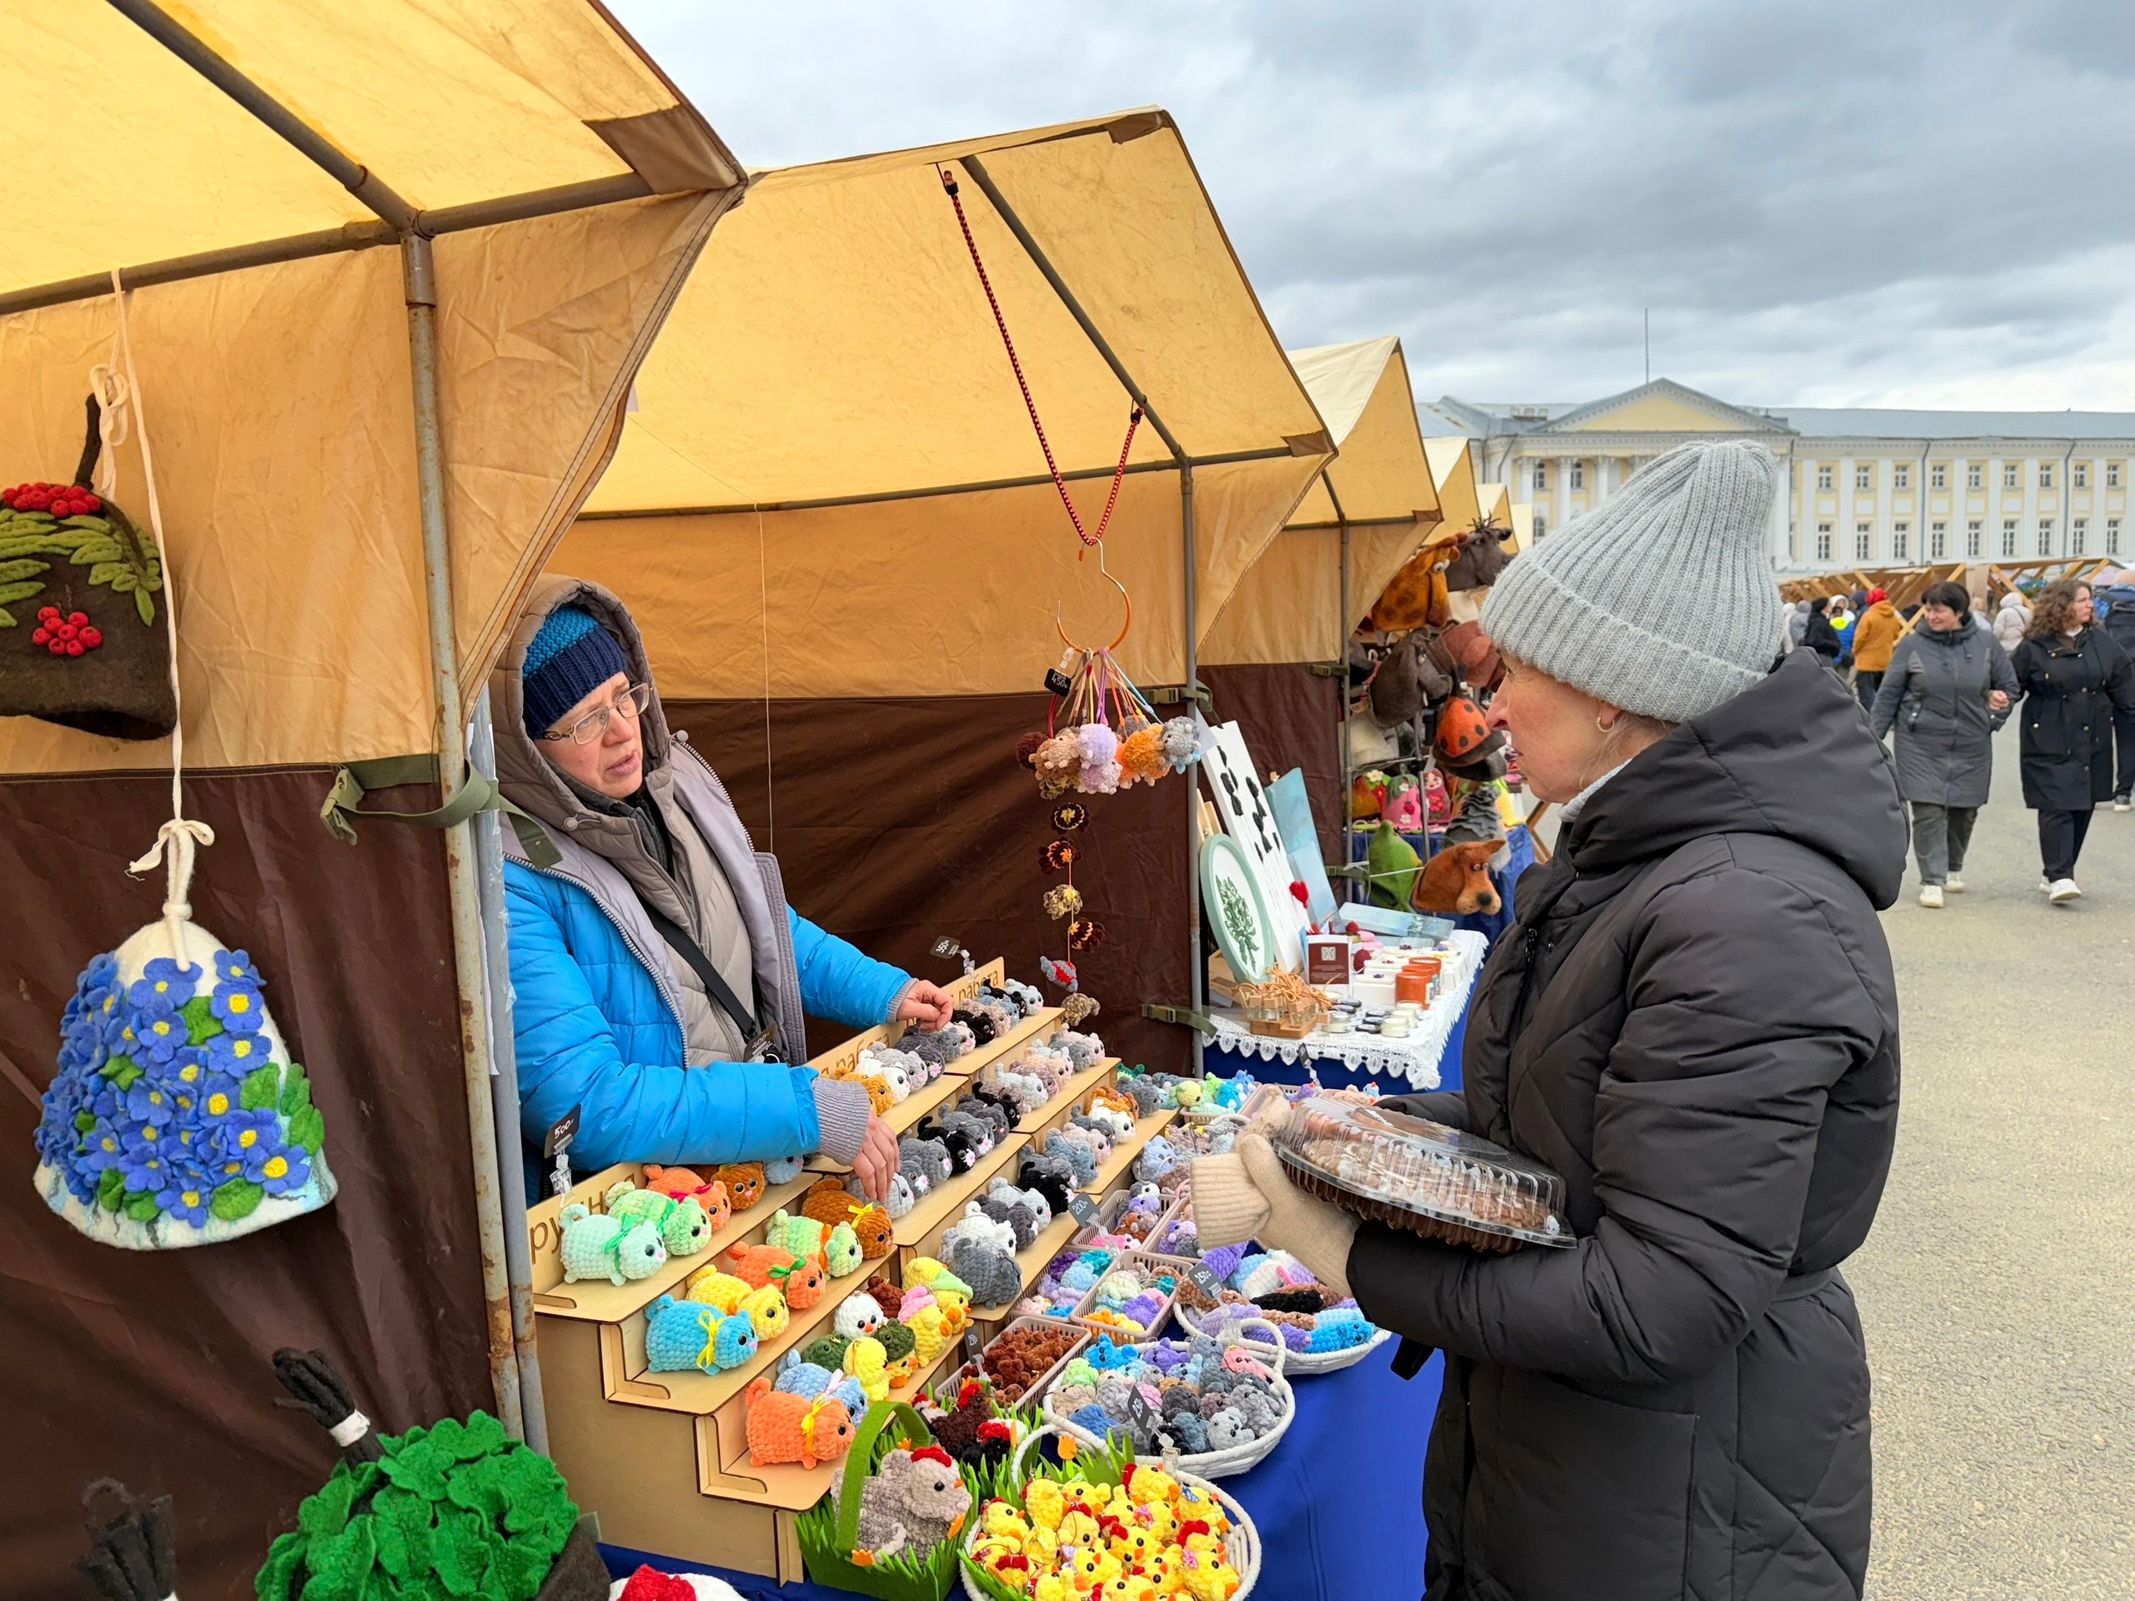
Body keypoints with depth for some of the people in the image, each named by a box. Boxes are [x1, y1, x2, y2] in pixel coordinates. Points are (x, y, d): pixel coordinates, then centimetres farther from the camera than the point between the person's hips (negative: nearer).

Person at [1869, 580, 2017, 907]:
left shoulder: (1984, 644, 1)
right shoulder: (1913, 645, -5)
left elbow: (2008, 684, 13)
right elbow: (1888, 694, -1)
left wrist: (1994, 718, -1)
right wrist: (1874, 736, -4)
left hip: (1971, 745, 3)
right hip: (1922, 745, -2)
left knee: (1965, 810, 12)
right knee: (1928, 810, -8)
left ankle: (1954, 867, 34)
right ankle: (1932, 880, 0)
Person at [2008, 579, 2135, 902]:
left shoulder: (2102, 642, 7)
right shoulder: (2034, 647, -5)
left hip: (2093, 743, 5)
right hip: (2049, 745, -5)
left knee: (2082, 809, 9)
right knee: (2056, 809, -9)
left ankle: (2054, 873, 19)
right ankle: (2059, 878, -10)